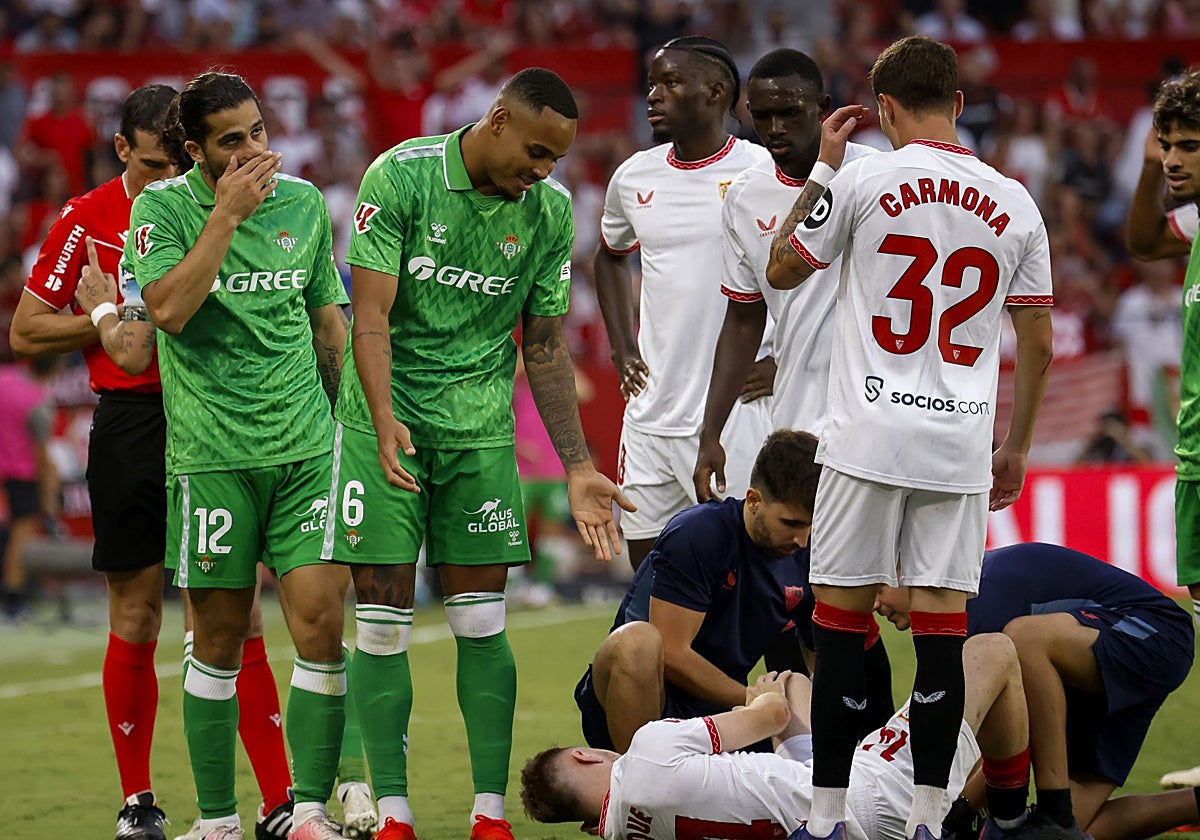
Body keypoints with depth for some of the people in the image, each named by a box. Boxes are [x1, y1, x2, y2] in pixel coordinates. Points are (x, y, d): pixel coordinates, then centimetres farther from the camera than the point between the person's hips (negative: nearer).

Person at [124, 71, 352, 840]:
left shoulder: (304, 202, 9)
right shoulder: (162, 208, -2)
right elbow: (169, 309, -17)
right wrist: (229, 212, -18)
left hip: (307, 445, 3)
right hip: (212, 452, -3)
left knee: (322, 620, -7)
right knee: (220, 640, 2)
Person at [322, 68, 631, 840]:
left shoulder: (549, 211, 1)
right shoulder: (400, 176, -11)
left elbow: (545, 347, 8)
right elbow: (371, 312, -14)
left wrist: (578, 468, 4)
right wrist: (385, 419, -28)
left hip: (481, 428, 3)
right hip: (385, 424, -3)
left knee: (481, 624, 0)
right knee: (382, 624, -3)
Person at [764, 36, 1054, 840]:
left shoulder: (862, 180, -4)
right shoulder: (1014, 203, 5)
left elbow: (782, 270, 10)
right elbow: (1039, 343, 9)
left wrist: (822, 171, 18)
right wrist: (1017, 447, 20)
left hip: (868, 439, -2)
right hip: (961, 446, 2)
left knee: (841, 620, 4)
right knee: (942, 630, 2)